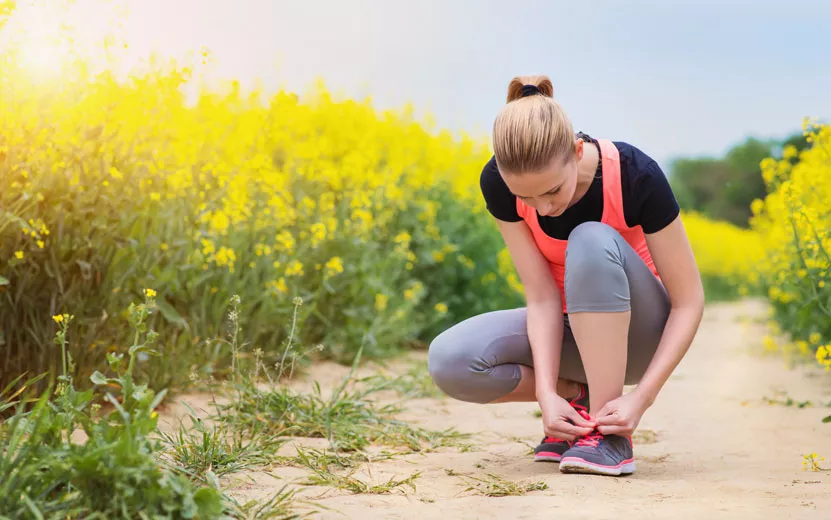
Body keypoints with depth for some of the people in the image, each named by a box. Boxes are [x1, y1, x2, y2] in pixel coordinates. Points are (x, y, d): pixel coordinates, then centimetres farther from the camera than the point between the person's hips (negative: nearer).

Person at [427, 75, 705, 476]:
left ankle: (611, 436, -27)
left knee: (592, 241, -36)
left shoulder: (635, 176, -27)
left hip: (636, 334, -2)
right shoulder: (497, 184, -20)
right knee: (448, 361, -25)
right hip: (566, 329, 3)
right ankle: (578, 395, -2)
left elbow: (689, 301, -21)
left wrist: (642, 397, -30)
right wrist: (546, 393, -31)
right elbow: (542, 297, -18)